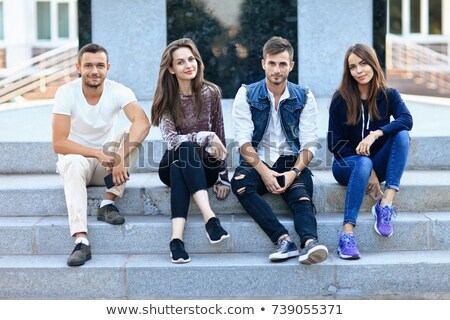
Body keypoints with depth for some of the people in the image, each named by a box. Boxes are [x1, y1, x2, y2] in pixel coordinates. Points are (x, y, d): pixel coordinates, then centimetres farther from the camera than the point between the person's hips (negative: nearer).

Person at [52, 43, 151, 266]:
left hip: (106, 163, 2)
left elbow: (143, 122, -32)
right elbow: (59, 143, -21)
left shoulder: (118, 91, -13)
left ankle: (108, 204, -20)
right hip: (75, 158, -2)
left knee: (132, 138, -24)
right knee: (75, 163, -37)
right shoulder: (66, 93, -16)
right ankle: (81, 242, -46)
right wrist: (98, 154, -33)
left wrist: (121, 156, -47)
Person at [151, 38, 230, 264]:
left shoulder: (210, 93, -1)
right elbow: (171, 139, -15)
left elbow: (219, 136, 3)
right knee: (186, 150, -37)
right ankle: (210, 219, -50)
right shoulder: (166, 99, -2)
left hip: (205, 166, 0)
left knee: (179, 169, -35)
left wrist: (222, 177, 0)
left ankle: (176, 237, -50)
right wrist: (206, 138, -25)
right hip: (172, 165, 0)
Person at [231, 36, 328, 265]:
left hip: (290, 162, 1)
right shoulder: (247, 95, 4)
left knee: (301, 192, -32)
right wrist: (264, 171, -19)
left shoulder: (304, 97, 7)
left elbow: (309, 143, 1)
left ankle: (310, 242, -57)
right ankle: (283, 240, -44)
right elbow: (243, 141, -4)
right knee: (240, 182, -33)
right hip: (257, 162, 0)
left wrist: (294, 172, -18)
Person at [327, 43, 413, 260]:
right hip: (347, 164, -2)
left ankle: (386, 205, -34)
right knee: (363, 163, -37)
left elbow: (406, 120, -20)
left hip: (378, 165, 2)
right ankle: (347, 234, -47)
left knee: (402, 135, -25)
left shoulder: (388, 95, -1)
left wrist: (376, 133, -36)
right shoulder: (341, 99, -6)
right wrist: (368, 170, -16)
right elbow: (335, 144, -7)